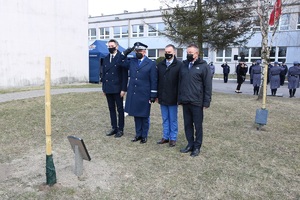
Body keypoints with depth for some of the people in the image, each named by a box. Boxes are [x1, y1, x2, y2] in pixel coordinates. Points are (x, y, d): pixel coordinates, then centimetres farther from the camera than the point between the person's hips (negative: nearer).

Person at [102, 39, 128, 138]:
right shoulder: (106, 59, 12)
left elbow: (125, 74, -10)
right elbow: (103, 73, 15)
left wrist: (123, 89, -14)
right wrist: (103, 87, 10)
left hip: (117, 89, -6)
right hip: (108, 89, 6)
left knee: (120, 109, 4)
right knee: (111, 109, 12)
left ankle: (120, 129, 14)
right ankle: (114, 128, 23)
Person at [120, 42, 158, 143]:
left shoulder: (151, 64, -5)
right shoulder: (132, 61, 8)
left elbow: (154, 81, -6)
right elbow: (121, 63, 16)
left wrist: (153, 95, -10)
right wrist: (125, 53, 1)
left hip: (144, 95, -4)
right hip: (133, 94, 4)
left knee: (144, 116, 7)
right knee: (136, 115, 13)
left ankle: (144, 136, 21)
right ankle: (138, 134, 27)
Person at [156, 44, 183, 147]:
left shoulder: (179, 65, -7)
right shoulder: (160, 65, 8)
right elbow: (157, 81, 8)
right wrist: (157, 95, 5)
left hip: (173, 98, -4)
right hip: (162, 97, 4)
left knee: (173, 119, 8)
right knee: (165, 119, 15)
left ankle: (173, 138, 20)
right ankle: (165, 136, 26)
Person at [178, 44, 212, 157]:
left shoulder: (203, 66, -5)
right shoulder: (183, 66, 11)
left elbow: (208, 86, -8)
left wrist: (206, 102, -11)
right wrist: (179, 98, 10)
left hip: (197, 102, -5)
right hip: (185, 102, 5)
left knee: (198, 125, 6)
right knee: (187, 124, 13)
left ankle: (197, 147, 19)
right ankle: (190, 144, 27)